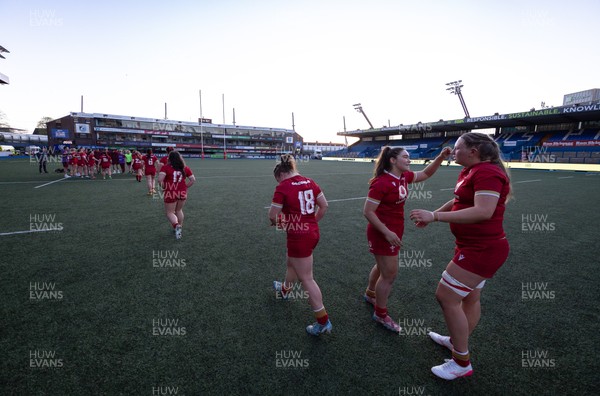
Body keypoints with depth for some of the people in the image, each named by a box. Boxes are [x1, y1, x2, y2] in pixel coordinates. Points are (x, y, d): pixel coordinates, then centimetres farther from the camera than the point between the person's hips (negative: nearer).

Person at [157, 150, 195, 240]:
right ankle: (179, 228, 32)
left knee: (169, 212, 8)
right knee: (179, 210, 22)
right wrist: (185, 187, 9)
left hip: (171, 193, -4)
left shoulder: (166, 167, -10)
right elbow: (193, 179, 3)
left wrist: (164, 187, -4)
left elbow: (160, 179, -21)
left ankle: (176, 225, -18)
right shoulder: (185, 168, 2)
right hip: (182, 193, 4)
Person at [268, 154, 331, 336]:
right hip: (313, 232, 8)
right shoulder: (310, 182, 3)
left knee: (306, 279, 5)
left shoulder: (283, 187, -15)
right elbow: (324, 206, 6)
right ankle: (284, 289, 59)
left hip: (298, 237, -8)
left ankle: (323, 322, 15)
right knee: (292, 264, 32)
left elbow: (273, 215, -13)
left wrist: (279, 222, 10)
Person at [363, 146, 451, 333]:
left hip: (394, 231, 9)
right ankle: (380, 314, 22)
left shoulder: (403, 177, 2)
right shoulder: (381, 182, -24)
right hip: (383, 233, -9)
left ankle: (370, 294, 50)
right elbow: (368, 212, -23)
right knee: (389, 274, 2)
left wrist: (440, 157, 2)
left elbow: (425, 174, 17)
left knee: (382, 266, 26)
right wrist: (387, 233, -26)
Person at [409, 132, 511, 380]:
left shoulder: (487, 172, -21)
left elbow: (483, 211, -34)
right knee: (470, 298, 22)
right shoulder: (469, 171, 9)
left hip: (482, 249, -10)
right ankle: (457, 342, 42)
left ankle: (462, 363, 10)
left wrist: (435, 216, -35)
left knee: (446, 297, -6)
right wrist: (431, 215, 21)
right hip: (477, 247, 10)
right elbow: (459, 201, 23)